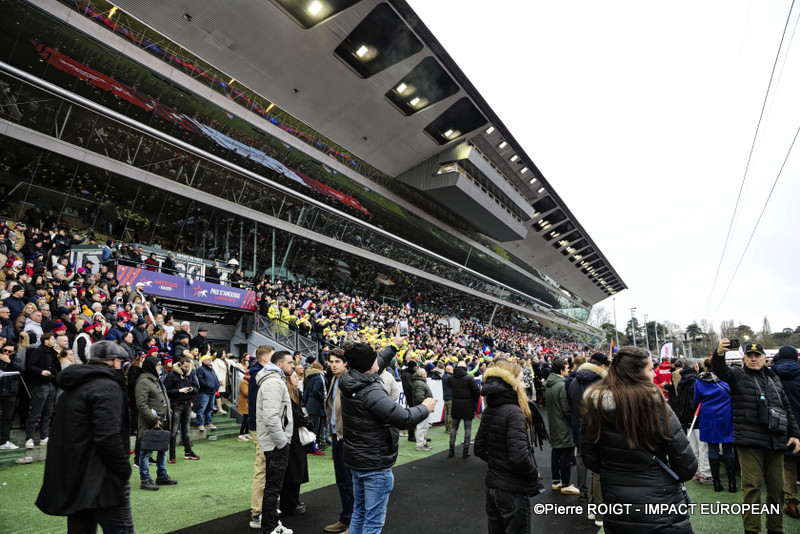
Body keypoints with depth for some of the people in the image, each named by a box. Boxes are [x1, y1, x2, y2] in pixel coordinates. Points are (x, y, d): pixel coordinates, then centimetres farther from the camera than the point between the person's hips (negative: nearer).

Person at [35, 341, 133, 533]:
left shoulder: (74, 387, 16)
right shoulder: (107, 387, -15)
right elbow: (108, 436, -25)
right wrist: (124, 470, -15)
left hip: (72, 478, 10)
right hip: (99, 481, -10)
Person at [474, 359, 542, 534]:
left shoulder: (488, 411, 3)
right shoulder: (514, 413, -22)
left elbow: (479, 449, 9)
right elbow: (520, 456, -28)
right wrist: (535, 474, -11)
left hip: (492, 485, 8)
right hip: (513, 491, -7)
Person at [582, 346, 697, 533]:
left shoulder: (595, 404, -9)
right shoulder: (654, 403, -19)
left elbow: (590, 460, 0)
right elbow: (687, 466, -13)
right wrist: (659, 476, 7)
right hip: (661, 514, -3)